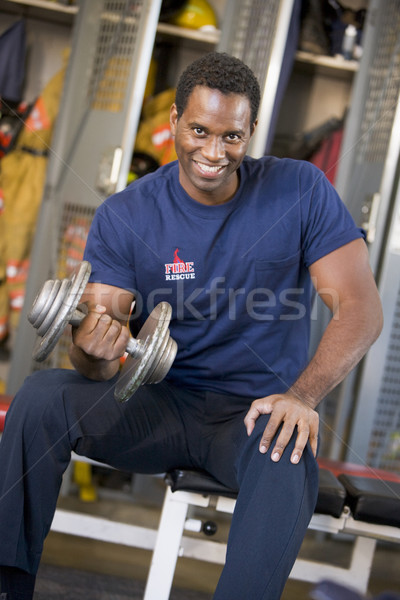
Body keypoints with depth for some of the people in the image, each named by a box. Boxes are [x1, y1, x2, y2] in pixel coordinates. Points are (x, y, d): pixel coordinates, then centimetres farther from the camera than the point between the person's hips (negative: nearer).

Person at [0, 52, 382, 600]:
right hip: (159, 405, 2)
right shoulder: (124, 216, -4)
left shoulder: (300, 192, -6)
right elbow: (96, 365, -7)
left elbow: (360, 307, -11)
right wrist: (94, 351, -34)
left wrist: (303, 395, -28)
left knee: (288, 465, -37)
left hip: (255, 411, -2)